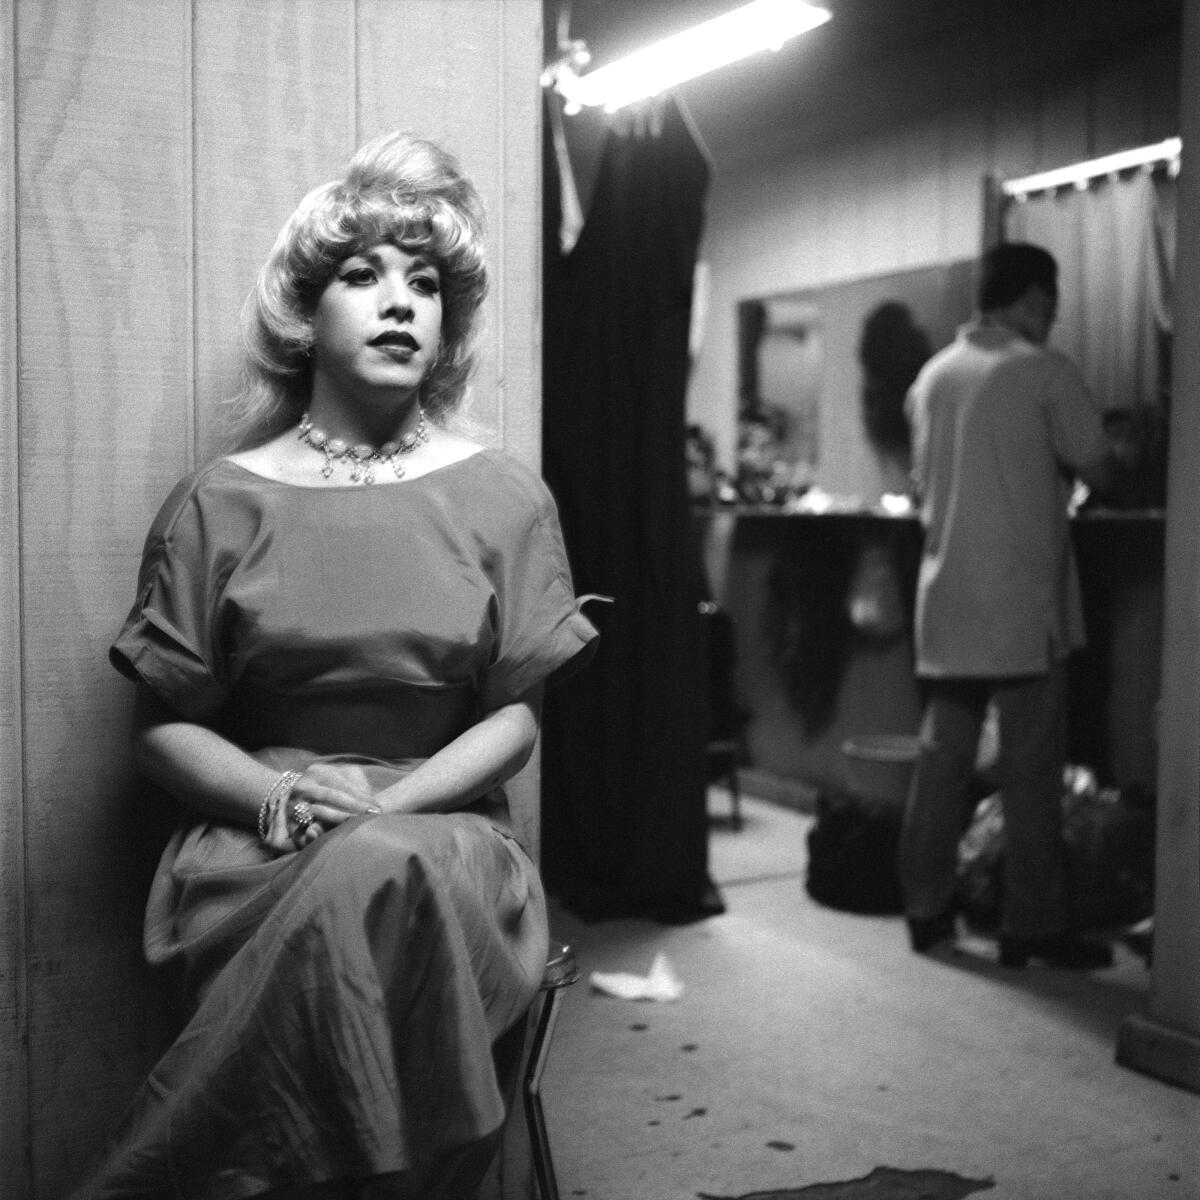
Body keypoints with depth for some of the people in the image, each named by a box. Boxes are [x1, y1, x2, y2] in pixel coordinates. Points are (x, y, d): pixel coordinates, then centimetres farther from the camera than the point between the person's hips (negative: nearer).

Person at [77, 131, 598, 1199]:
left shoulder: (503, 497, 8)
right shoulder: (221, 504, 7)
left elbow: (515, 718, 3)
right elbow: (164, 728, 6)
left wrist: (387, 807, -14)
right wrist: (273, 795, -14)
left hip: (446, 825, 1)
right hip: (254, 840, -1)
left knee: (390, 881, -35)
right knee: (378, 894, -35)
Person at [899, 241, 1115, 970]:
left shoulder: (933, 376, 11)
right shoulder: (1044, 371, -7)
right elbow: (1098, 470, -5)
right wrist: (1063, 458, 17)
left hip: (948, 598, 6)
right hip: (1021, 601, -6)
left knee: (942, 757, 10)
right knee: (1032, 768, 0)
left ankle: (927, 910, 15)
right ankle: (1035, 926, 5)